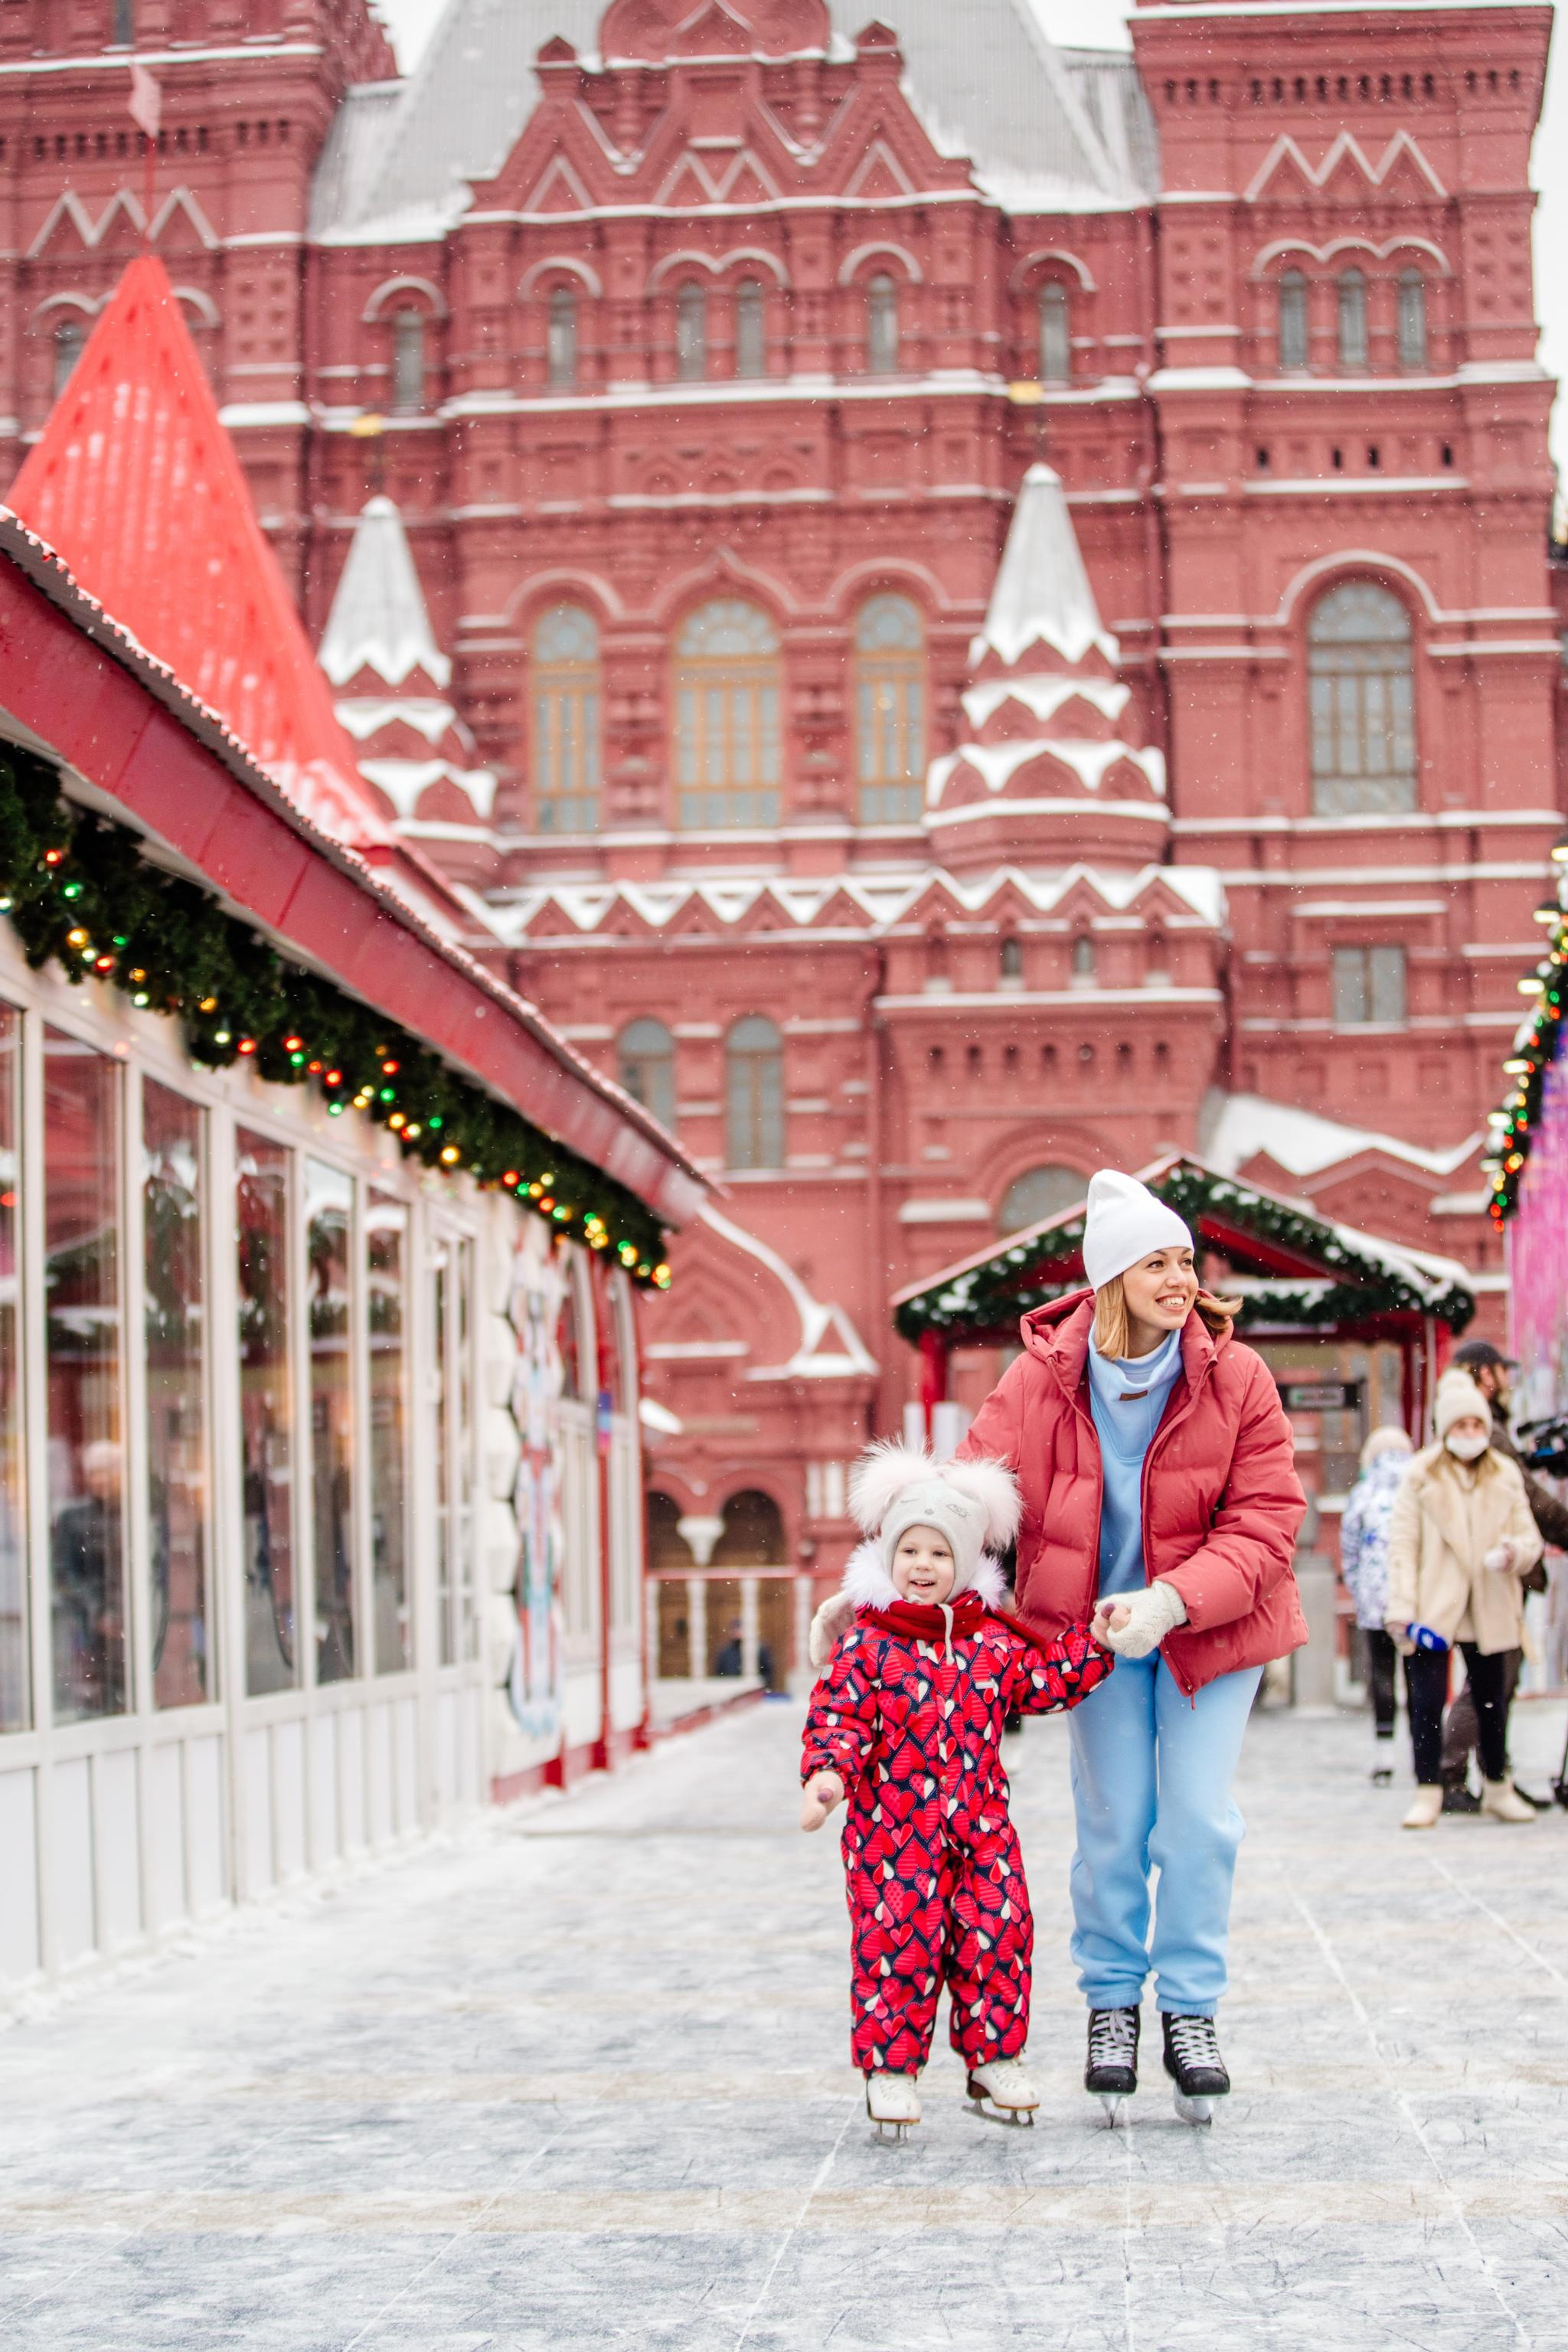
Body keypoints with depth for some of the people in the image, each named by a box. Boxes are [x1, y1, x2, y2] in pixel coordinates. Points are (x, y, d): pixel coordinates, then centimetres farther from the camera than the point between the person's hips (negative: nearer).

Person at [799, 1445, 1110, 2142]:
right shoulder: (865, 1644, -6)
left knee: (997, 1931, 2)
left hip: (980, 1823, 4)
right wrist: (827, 1772, -26)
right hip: (892, 1827, -4)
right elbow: (840, 1717, -10)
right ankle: (891, 2068, 7)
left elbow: (1042, 1682, 14)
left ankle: (993, 2059, 17)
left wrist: (1091, 1641, 5)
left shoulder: (992, 1638, 7)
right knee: (897, 1937, -5)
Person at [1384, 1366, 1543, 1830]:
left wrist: (1517, 1552, -14)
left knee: (1492, 1702, 12)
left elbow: (1529, 1535, 11)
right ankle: (1427, 1793, 2)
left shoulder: (1506, 1475, 9)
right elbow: (1403, 1542, -4)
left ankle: (1498, 1789, 27)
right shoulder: (1422, 1474, -2)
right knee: (1426, 1702, -7)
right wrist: (1403, 1607, -12)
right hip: (1434, 1609, -3)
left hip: (1490, 1611, 3)